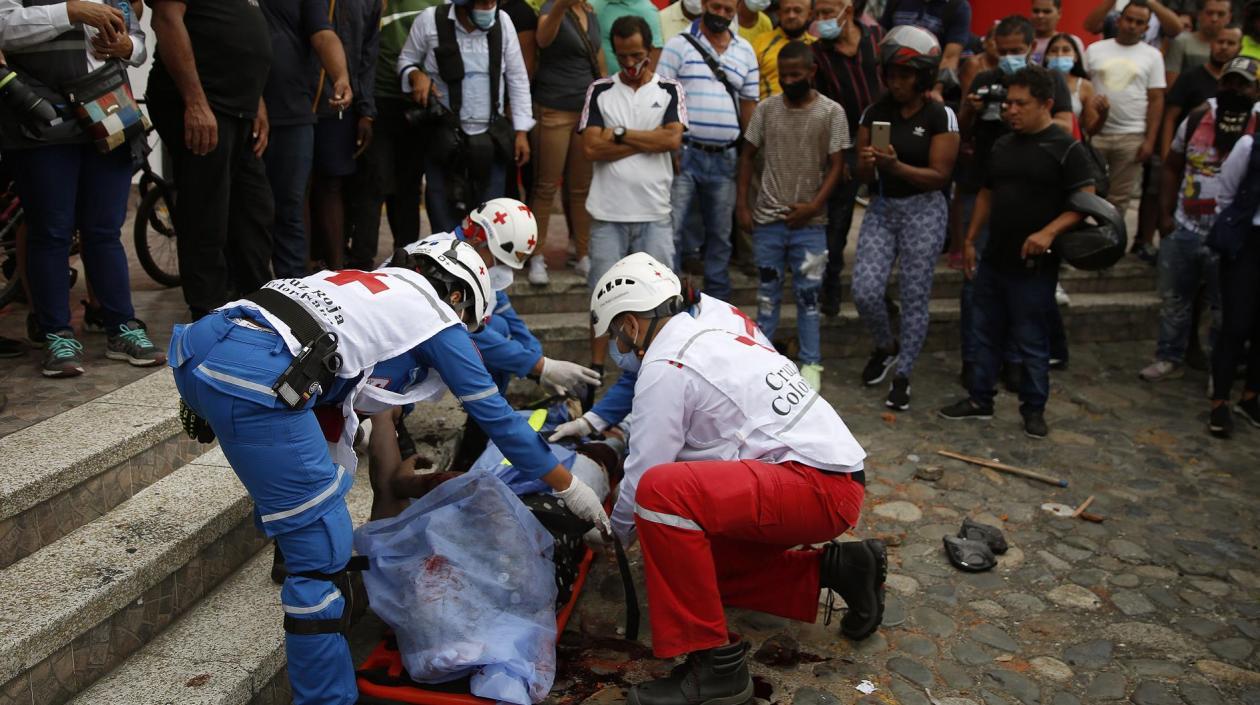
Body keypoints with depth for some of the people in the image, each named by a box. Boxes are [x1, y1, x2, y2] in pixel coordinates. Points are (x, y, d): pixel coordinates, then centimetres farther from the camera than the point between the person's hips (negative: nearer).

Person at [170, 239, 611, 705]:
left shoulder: (365, 285, 32)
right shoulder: (437, 317, 13)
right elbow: (496, 416, 17)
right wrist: (568, 486, 28)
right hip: (252, 379, -9)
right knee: (323, 551, 0)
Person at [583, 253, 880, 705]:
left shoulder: (663, 366, -10)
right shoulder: (711, 338, 17)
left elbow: (643, 478, -7)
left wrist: (615, 535, 13)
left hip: (817, 487, -10)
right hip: (837, 483, 10)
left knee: (662, 492, -27)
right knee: (699, 562, 19)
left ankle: (715, 666, -18)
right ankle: (837, 569, 17)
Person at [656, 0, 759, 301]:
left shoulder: (745, 51, 11)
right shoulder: (679, 45, 0)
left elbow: (749, 104, 13)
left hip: (725, 159, 4)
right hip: (684, 153, -4)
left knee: (720, 235, 12)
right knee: (671, 230, -7)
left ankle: (719, 304, 23)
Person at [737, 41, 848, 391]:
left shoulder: (831, 112, -3)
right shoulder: (766, 108, 3)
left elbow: (836, 166, -3)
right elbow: (748, 155, 9)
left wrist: (813, 205, -14)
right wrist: (742, 204, 2)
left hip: (809, 221, -2)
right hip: (767, 218, 2)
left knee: (808, 292, 3)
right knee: (767, 290, 11)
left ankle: (811, 364, 13)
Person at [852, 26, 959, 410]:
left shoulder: (940, 117, -7)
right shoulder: (875, 113, 3)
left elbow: (939, 175, -11)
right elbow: (863, 175, 5)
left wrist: (897, 166, -25)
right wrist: (867, 163, -19)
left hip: (923, 210, -3)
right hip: (880, 209, 3)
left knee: (914, 298, 1)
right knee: (865, 291, -6)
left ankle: (902, 376, 16)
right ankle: (886, 347, 25)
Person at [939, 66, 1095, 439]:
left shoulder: (1065, 148, -9)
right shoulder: (1002, 145, 11)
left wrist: (1049, 232, -25)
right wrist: (970, 240, 16)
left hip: (1033, 264, -6)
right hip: (993, 259, 6)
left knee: (1032, 342, 3)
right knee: (986, 334, 14)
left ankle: (1034, 409, 17)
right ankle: (980, 400, 25)